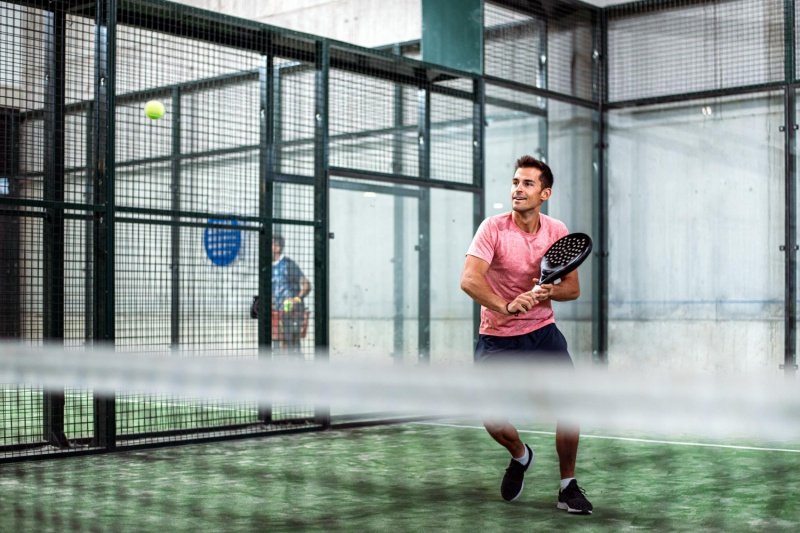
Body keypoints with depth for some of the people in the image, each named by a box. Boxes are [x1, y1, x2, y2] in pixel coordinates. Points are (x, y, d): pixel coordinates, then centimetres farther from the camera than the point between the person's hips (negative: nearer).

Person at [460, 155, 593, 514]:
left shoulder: (558, 232, -2)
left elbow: (573, 288, 3)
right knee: (493, 418, -12)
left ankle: (568, 486, 8)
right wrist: (506, 306, -43)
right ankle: (520, 455, 24)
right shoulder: (494, 228, -14)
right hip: (497, 339, -2)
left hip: (543, 332, 3)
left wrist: (551, 291, -20)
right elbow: (469, 280, -26)